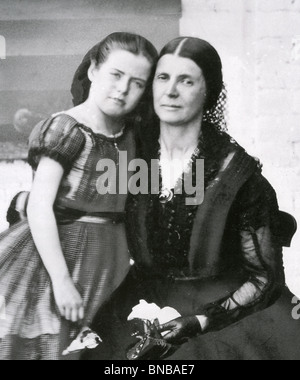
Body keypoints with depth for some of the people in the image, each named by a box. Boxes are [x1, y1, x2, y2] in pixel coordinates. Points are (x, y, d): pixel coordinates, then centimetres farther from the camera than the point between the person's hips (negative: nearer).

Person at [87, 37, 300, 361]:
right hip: (148, 305, 3)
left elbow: (264, 277, -6)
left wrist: (201, 321, -15)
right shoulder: (133, 152, -3)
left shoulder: (238, 173, -13)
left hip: (223, 311, -2)